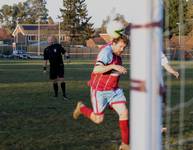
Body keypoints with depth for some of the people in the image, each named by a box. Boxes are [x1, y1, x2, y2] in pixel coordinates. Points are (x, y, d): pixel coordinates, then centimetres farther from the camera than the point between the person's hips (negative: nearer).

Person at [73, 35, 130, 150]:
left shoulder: (115, 51, 3)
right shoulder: (107, 52, -25)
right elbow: (96, 70, -37)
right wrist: (114, 66, -46)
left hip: (113, 90, 7)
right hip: (100, 90, -7)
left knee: (124, 113, -7)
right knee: (98, 120, 5)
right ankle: (81, 107, 34)